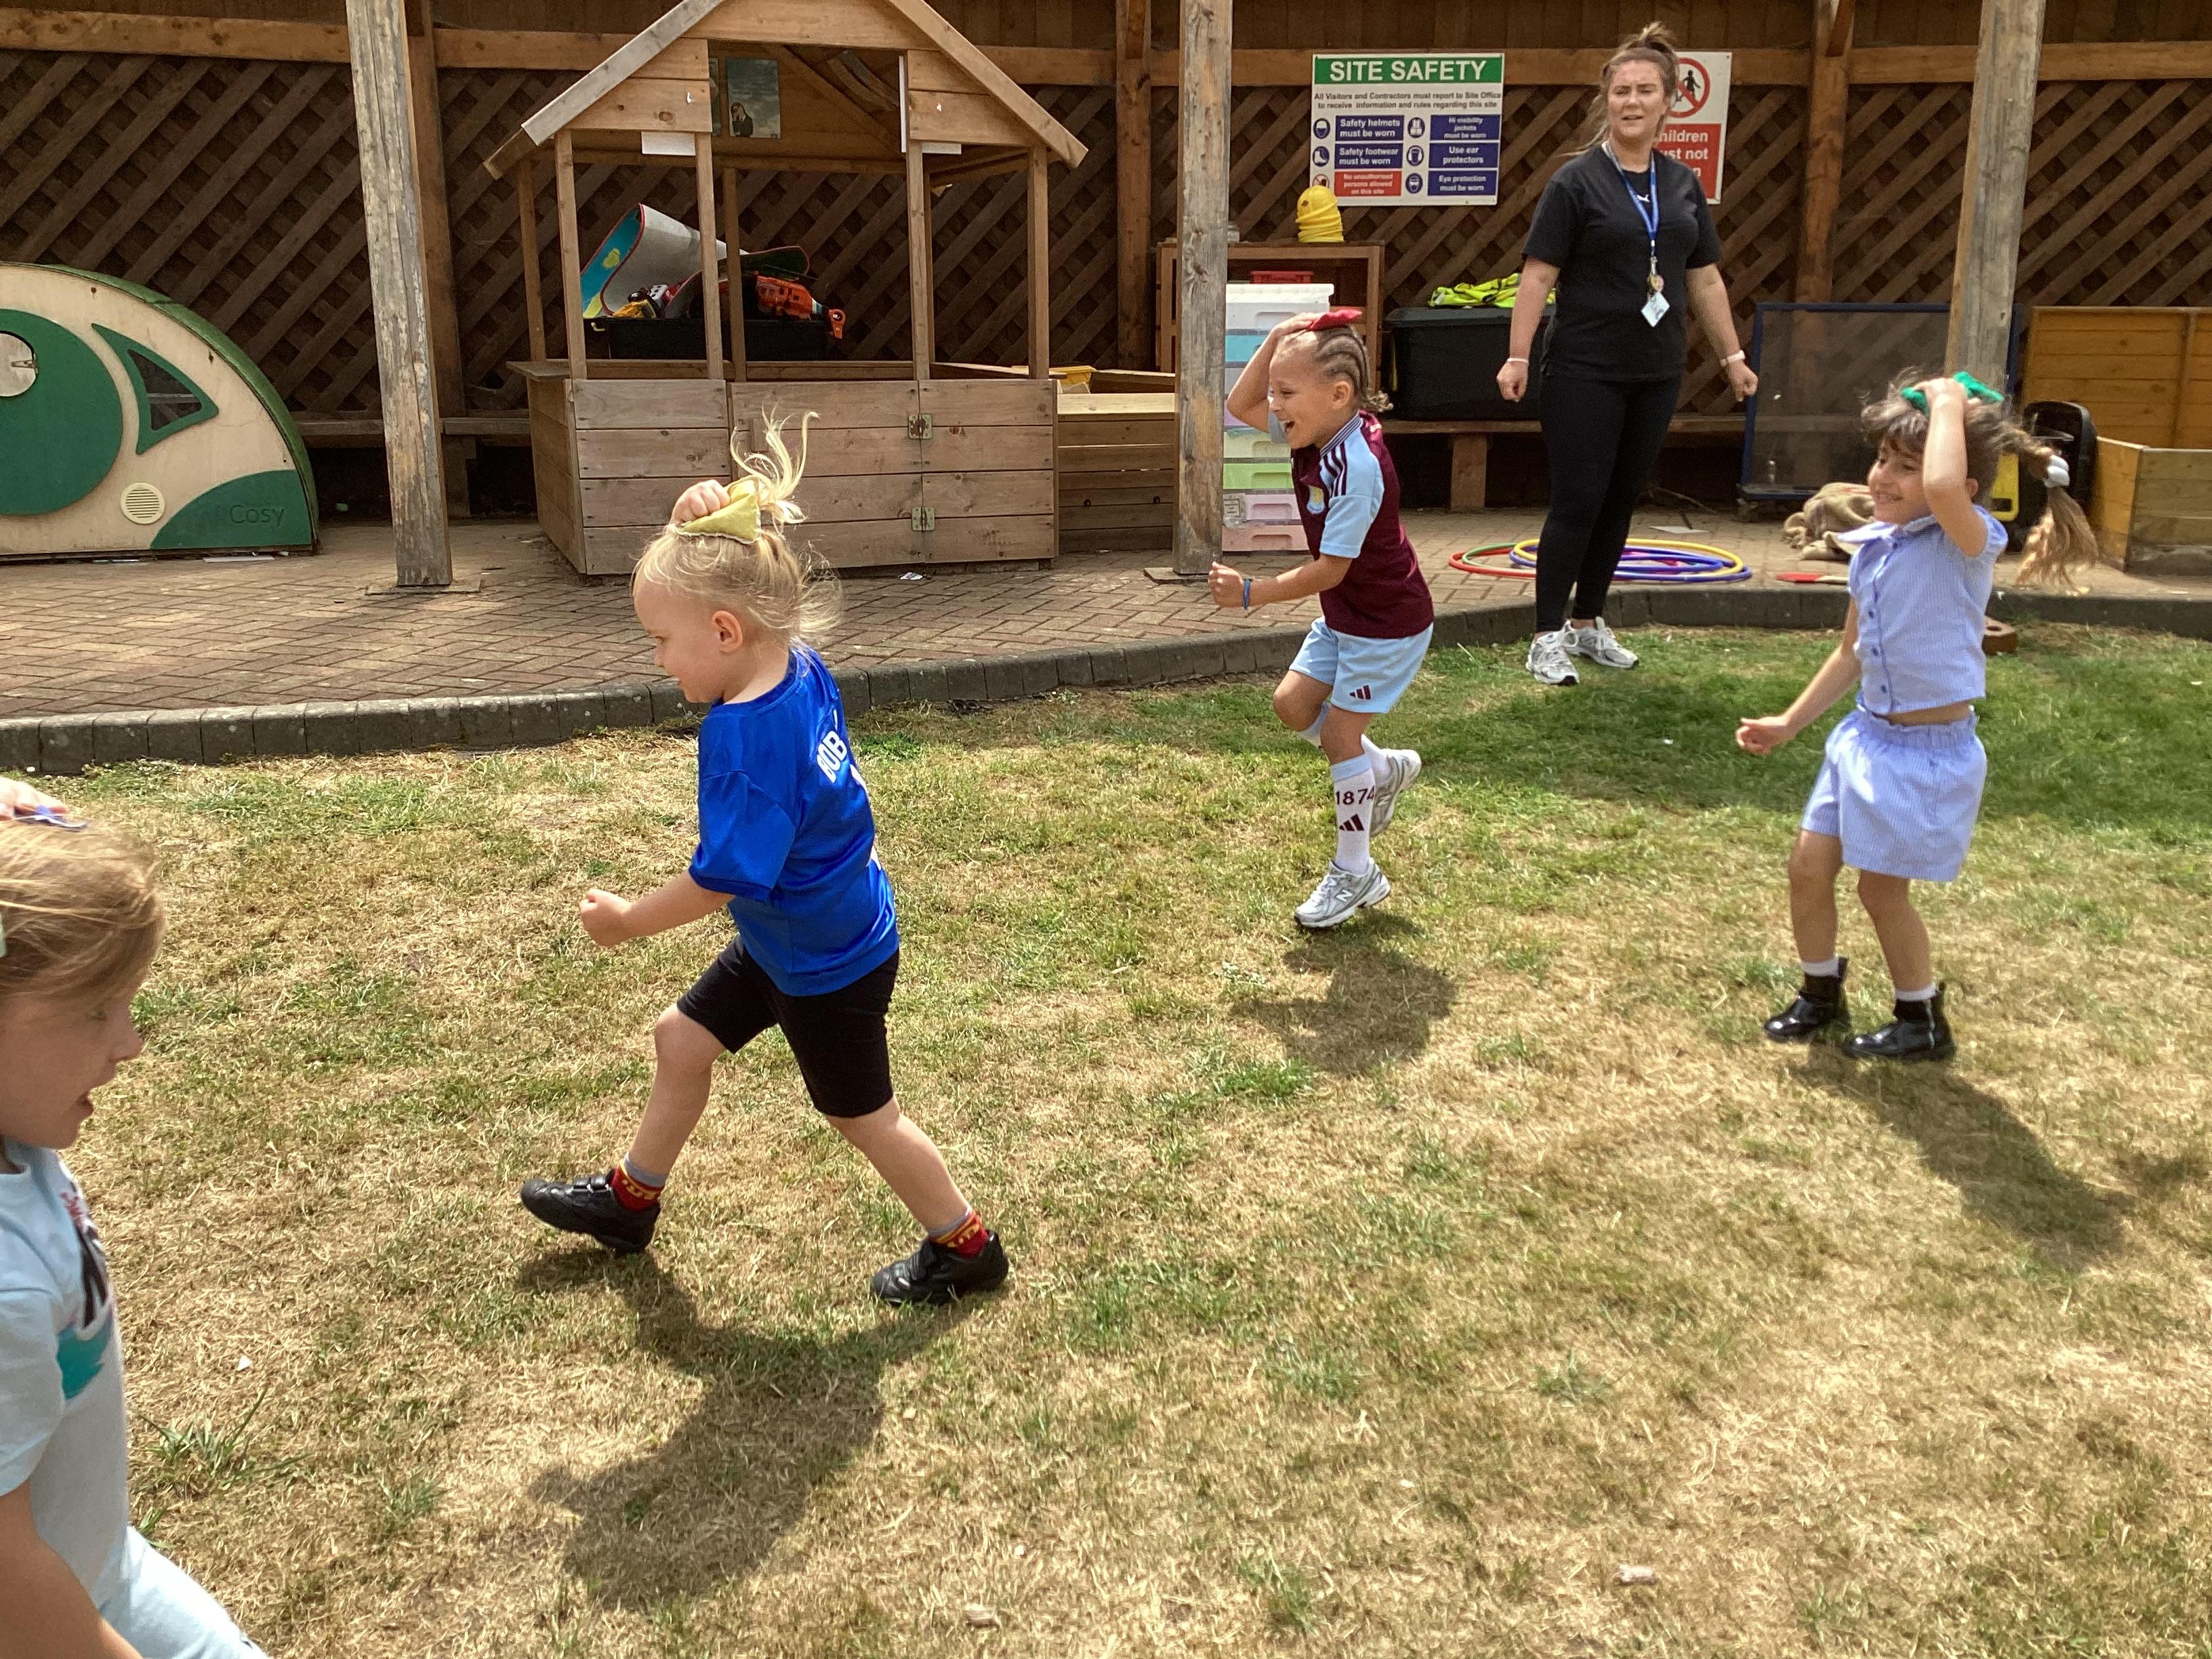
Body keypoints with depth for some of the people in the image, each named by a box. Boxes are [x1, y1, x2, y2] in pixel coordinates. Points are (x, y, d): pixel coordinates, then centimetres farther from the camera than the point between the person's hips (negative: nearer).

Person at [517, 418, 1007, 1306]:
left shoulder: (745, 736, -33)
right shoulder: (800, 668, -9)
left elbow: (721, 880, -28)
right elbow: (726, 577, 8)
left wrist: (625, 921, -12)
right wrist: (704, 524, -13)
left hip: (827, 965, -9)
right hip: (793, 937, 9)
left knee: (862, 1113, 10)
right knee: (682, 1037, 20)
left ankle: (966, 1247, 29)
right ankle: (630, 1198, 40)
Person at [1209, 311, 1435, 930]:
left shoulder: (1358, 468, -31)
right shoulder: (1316, 431, -5)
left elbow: (1330, 570, -29)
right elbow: (1241, 405, 6)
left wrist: (1251, 593, -25)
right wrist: (1278, 339, -8)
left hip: (1388, 624, -9)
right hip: (1343, 616, 9)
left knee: (1338, 735, -4)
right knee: (1292, 704, 10)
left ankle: (1355, 874, 10)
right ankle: (1384, 769, 30)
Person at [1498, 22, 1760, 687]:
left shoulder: (1683, 184, 9)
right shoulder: (1577, 181, -6)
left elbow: (1705, 278, 14)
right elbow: (1538, 274, -9)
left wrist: (1732, 355, 14)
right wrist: (1517, 357, -16)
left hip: (1656, 373, 5)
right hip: (1586, 371, -5)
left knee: (1621, 501, 11)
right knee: (1578, 502, -5)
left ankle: (1588, 621, 23)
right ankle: (1548, 636, 4)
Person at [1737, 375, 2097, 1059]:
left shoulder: (1968, 543, -19)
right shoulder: (1874, 547, 3)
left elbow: (1943, 488, -45)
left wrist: (1949, 401, -29)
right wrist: (1789, 723, 18)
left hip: (1929, 752, -7)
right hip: (1866, 738, 7)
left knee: (1882, 889, 5)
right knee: (1809, 866, 10)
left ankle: (1923, 1022, 27)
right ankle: (1821, 996, 33)